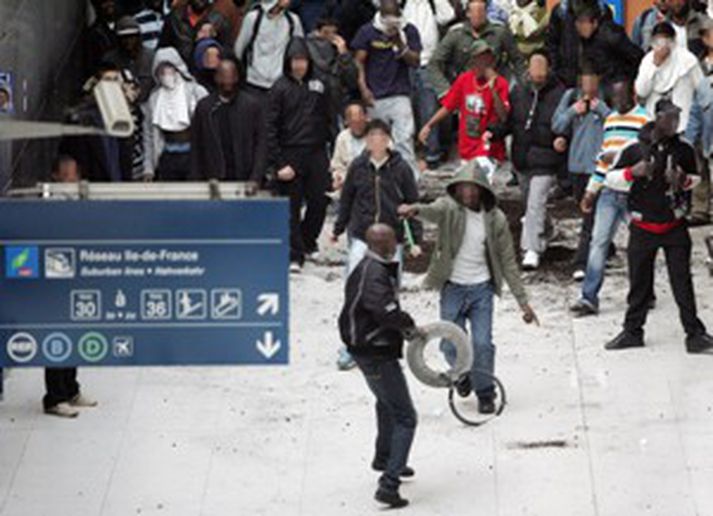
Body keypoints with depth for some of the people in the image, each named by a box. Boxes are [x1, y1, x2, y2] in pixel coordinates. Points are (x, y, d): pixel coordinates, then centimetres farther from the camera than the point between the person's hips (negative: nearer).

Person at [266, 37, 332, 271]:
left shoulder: (319, 85, 8)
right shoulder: (280, 88, -2)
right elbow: (271, 127, -6)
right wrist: (277, 162, -10)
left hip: (316, 153, 3)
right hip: (290, 153, -3)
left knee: (320, 201, 4)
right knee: (292, 207, -1)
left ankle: (307, 241, 28)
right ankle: (295, 255, 4)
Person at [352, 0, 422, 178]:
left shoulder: (409, 31, 6)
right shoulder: (367, 32, 3)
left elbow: (415, 62, 1)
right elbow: (359, 62, 4)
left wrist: (401, 45, -14)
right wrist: (363, 89, -7)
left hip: (400, 95, 0)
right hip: (375, 97, 0)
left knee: (404, 139, -11)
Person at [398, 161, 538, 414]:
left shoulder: (495, 219, -4)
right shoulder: (450, 208, -10)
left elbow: (508, 262, 2)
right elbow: (434, 211, -35)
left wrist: (523, 301, 0)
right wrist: (415, 210, -60)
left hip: (481, 288, 0)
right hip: (452, 288, 0)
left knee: (482, 344, -7)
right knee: (451, 345, 3)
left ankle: (485, 393, 15)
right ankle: (463, 374, 36)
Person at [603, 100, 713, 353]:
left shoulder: (683, 150, -2)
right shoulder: (635, 150, -7)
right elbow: (610, 178, 1)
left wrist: (683, 180, -9)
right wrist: (632, 173, -18)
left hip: (675, 226, 0)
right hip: (643, 227, 0)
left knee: (682, 281, -3)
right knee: (639, 282, 8)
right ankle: (633, 331, 20)